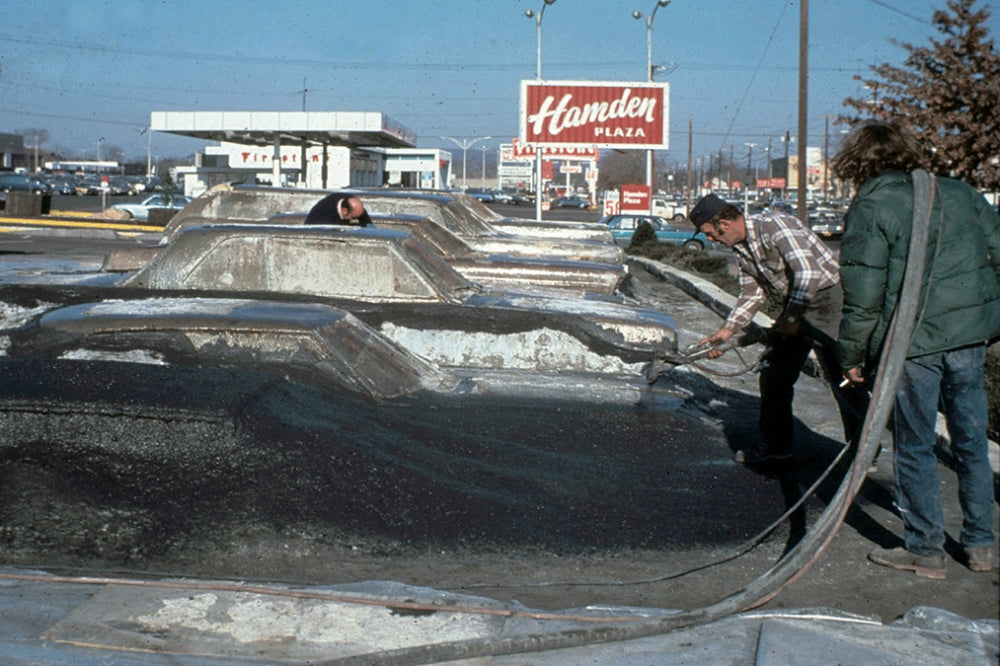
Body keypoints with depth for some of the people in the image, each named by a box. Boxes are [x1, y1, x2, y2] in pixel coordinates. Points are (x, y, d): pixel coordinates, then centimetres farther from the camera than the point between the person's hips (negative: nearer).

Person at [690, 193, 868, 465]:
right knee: (774, 374, 9)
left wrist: (791, 317, -20)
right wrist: (727, 330, 4)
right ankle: (775, 445, 22)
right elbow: (752, 294, 13)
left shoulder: (775, 225, -23)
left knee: (843, 378, -9)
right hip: (795, 306, 9)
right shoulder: (740, 246, 5)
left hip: (827, 298, -9)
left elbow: (809, 272, -29)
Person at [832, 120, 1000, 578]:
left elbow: (863, 294, -10)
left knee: (915, 446, 6)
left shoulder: (870, 208, -6)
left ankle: (924, 549, 13)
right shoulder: (960, 193, 11)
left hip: (913, 341, -5)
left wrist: (852, 356, -2)